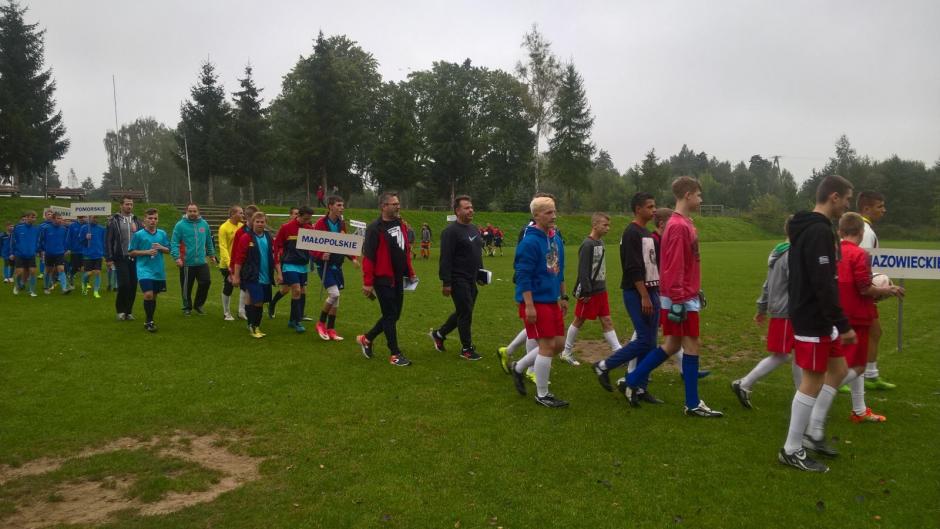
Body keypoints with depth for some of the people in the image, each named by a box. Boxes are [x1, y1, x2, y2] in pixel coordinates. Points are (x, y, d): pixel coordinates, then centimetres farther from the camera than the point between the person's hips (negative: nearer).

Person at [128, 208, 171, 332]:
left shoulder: (162, 234, 4)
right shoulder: (138, 234, -6)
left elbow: (168, 250, 12)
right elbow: (130, 252, -3)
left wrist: (161, 248, -9)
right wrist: (147, 252, -14)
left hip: (159, 271, 4)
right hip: (144, 270, -4)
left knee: (154, 296, 12)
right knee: (148, 295, -16)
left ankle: (149, 321, 27)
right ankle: (149, 322, 0)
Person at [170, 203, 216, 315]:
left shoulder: (204, 224, 6)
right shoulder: (180, 225, -6)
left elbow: (209, 241, 17)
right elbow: (174, 243, -10)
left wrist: (211, 254, 20)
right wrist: (177, 257, -21)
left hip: (201, 262, 3)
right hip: (186, 263, -3)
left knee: (206, 282, -4)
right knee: (186, 286, 7)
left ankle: (198, 305, 17)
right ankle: (187, 307, 26)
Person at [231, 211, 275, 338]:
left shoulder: (268, 237, 8)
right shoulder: (246, 237, -8)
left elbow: (272, 256, 15)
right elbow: (239, 258, -8)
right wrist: (236, 276, -9)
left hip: (266, 277, 5)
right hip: (252, 276, -5)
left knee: (259, 302, 12)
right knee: (257, 302, -10)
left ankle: (255, 326, 24)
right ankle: (252, 327, 6)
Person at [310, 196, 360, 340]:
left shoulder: (342, 223, 8)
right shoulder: (321, 223, -11)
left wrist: (352, 258, 3)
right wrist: (321, 255, -28)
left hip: (337, 264, 7)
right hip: (324, 263, -6)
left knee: (336, 298, 8)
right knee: (334, 294, -17)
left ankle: (331, 329, 18)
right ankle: (321, 323, 4)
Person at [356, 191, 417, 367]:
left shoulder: (402, 225, 9)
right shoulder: (375, 228, -15)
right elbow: (368, 256, -17)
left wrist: (410, 273, 15)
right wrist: (368, 283, -19)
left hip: (398, 278, 8)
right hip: (383, 279, -8)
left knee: (394, 315, 13)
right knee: (390, 315, -1)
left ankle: (366, 339, 31)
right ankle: (395, 354, 10)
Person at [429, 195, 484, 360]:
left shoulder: (474, 229, 12)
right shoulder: (451, 231, -15)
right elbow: (445, 259, -19)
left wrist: (481, 274, 18)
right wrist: (446, 283, -21)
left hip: (471, 280, 9)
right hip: (458, 280, -9)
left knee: (463, 312, 16)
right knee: (465, 313, -2)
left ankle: (439, 334, 32)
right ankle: (466, 349, 11)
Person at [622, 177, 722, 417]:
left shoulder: (684, 223, 14)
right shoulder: (679, 226, -17)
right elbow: (674, 268, -22)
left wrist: (696, 290, 22)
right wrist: (678, 301, -23)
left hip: (686, 296, 10)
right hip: (680, 299, -10)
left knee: (672, 346, 13)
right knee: (691, 346, -1)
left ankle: (632, 382, 20)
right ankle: (693, 404, 10)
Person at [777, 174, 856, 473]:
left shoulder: (806, 228, 13)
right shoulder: (820, 232, -19)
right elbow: (823, 285, -25)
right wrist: (844, 324, -22)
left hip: (811, 316, 10)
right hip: (813, 320, -10)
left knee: (837, 370, 18)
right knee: (813, 381, -2)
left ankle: (813, 433, 25)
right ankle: (792, 451, 7)